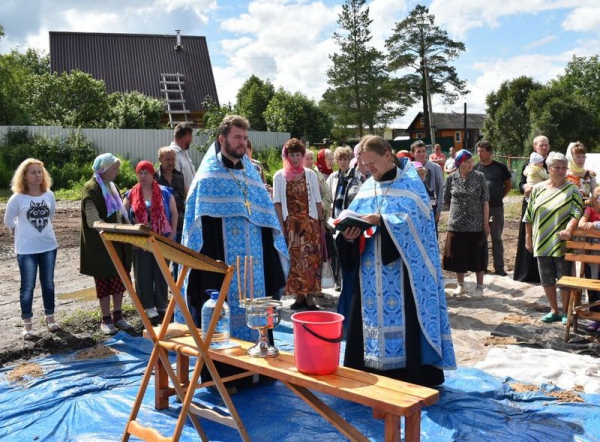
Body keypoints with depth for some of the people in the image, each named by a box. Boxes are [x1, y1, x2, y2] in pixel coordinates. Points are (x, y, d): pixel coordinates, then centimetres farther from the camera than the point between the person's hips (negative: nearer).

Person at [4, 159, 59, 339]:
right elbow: (8, 220, 3)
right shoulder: (17, 198, -11)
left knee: (48, 283, 12)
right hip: (26, 249, -3)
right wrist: (22, 232, 12)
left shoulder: (49, 195, 0)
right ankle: (27, 324, 11)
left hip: (49, 245, 4)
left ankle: (50, 317, 25)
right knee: (28, 286, 1)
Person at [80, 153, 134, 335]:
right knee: (104, 282, 3)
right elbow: (93, 221, -20)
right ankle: (106, 319, 13)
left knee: (119, 279, 10)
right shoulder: (91, 189, -13)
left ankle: (117, 316, 21)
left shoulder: (111, 186, 12)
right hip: (101, 244, -7)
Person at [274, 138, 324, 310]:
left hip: (310, 222, 0)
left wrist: (322, 221, 4)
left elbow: (317, 200, 9)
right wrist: (281, 224, -8)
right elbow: (277, 202, 0)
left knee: (310, 258, -3)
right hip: (290, 223, 0)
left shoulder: (311, 174, 8)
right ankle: (299, 296, 8)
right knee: (294, 259, 1)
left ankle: (310, 297, 0)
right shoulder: (279, 176, 4)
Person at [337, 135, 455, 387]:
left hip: (401, 270, -5)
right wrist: (349, 233, -14)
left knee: (403, 320, -2)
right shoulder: (367, 188, 12)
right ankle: (371, 372, 19)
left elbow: (413, 220, -17)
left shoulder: (410, 183, -4)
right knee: (371, 316, 8)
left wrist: (380, 220, -27)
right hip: (371, 270, 6)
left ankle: (411, 377, 10)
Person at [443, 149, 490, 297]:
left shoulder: (480, 177, -4)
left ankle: (480, 285, 20)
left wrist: (486, 222, -7)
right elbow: (446, 201, 8)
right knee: (458, 255, 8)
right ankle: (460, 285, 22)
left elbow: (485, 201, -4)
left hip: (476, 224, -1)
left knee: (477, 255, 6)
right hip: (457, 224, 1)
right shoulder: (451, 178, -2)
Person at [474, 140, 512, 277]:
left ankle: (499, 267, 13)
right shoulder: (475, 168, 2)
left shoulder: (500, 167, -2)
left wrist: (500, 196, -1)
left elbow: (508, 185, 8)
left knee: (497, 238, 6)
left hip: (496, 207, -1)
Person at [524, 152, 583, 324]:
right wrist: (528, 238, 10)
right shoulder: (538, 189, 6)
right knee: (546, 279, 10)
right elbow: (529, 216, 10)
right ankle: (554, 311, 26)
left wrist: (568, 230, -30)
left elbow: (576, 214, -13)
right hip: (542, 243, 3)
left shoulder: (572, 190, -3)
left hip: (561, 244, -3)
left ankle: (566, 312, 19)